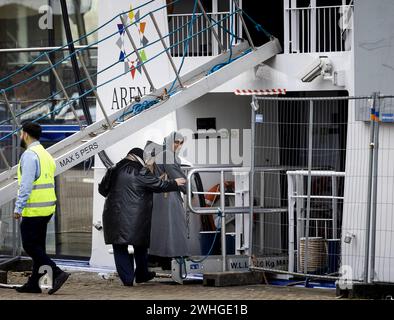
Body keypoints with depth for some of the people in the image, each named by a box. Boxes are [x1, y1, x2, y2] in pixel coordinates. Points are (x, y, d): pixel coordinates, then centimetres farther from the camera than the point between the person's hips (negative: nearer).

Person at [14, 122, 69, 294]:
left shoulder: (29, 155, -13)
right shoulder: (46, 154, 17)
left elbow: (26, 184, -20)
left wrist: (18, 208, -17)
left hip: (33, 209, -9)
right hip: (47, 208, 9)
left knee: (30, 246, -6)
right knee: (38, 246, 12)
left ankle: (57, 274, -16)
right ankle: (34, 283, 14)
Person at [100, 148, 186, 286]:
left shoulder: (114, 171, 7)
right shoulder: (140, 172, -7)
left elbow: (102, 189, 17)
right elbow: (159, 185, -2)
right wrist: (175, 184, 15)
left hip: (115, 216, 3)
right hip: (136, 217, -3)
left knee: (120, 248, 7)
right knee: (140, 246, 16)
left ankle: (127, 278, 0)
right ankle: (141, 275, 26)